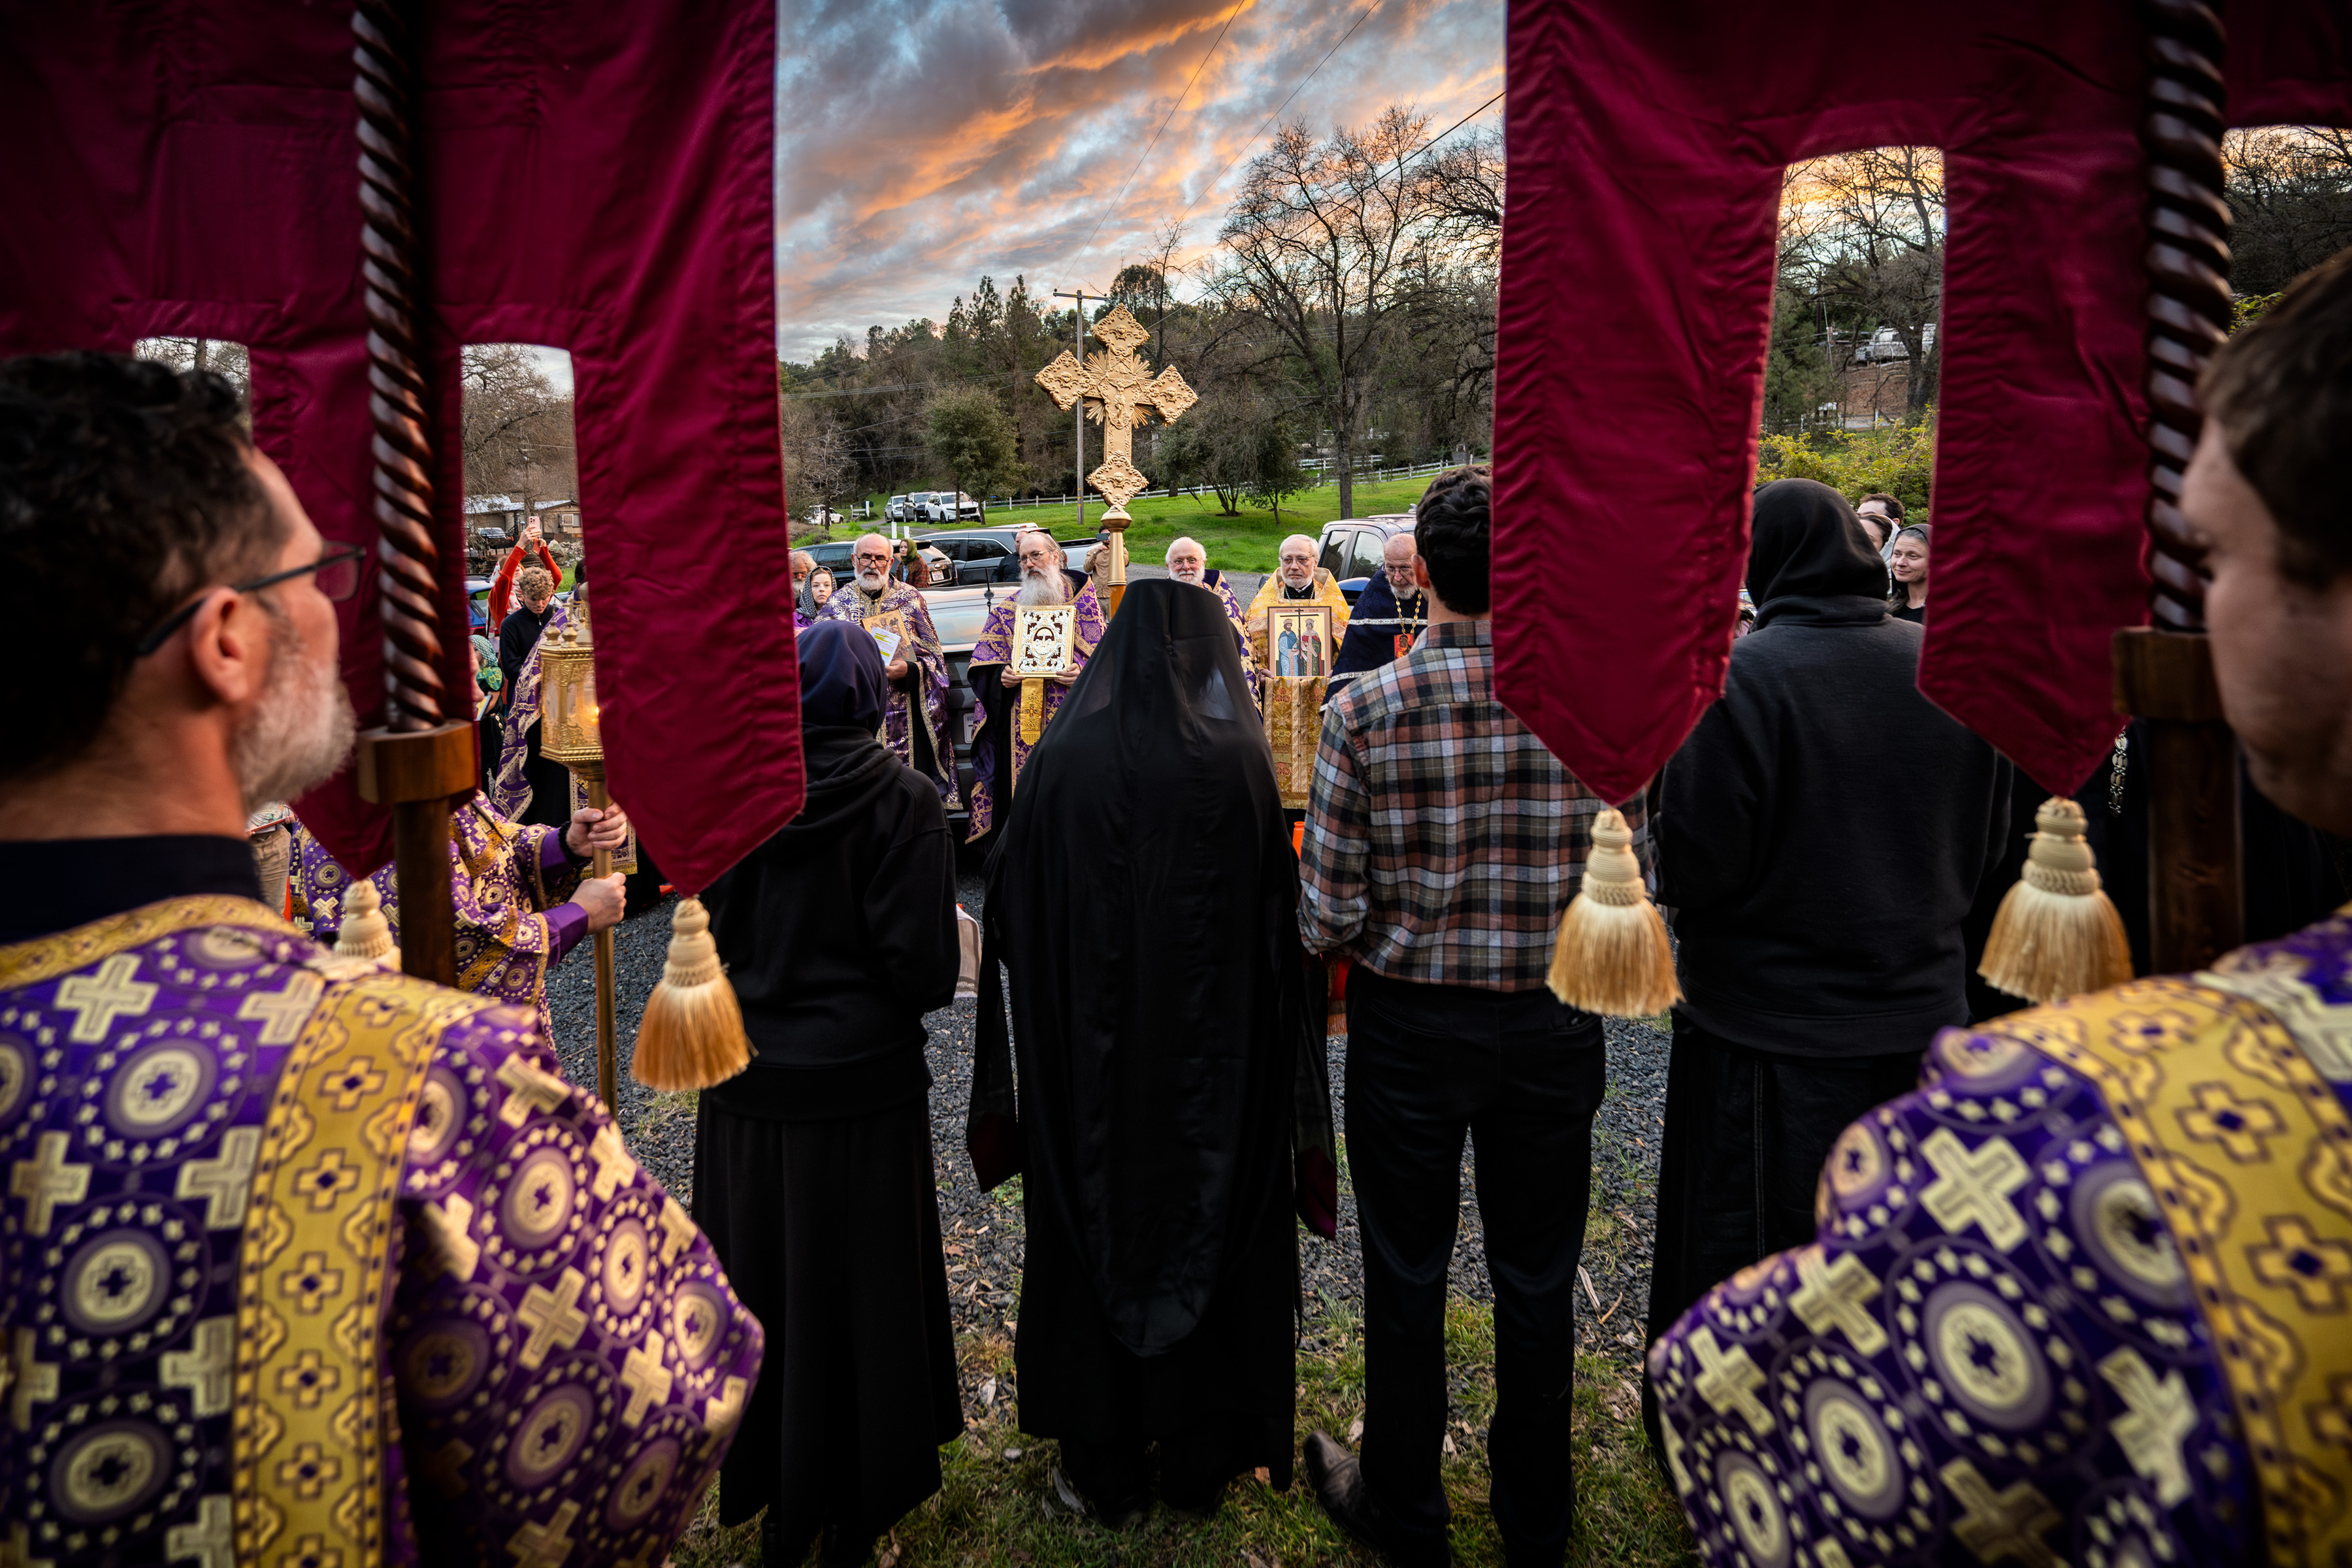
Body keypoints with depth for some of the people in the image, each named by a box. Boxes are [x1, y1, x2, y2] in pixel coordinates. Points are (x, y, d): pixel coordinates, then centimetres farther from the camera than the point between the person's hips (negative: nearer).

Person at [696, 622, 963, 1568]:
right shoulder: (899, 798, -15)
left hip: (745, 1085, 4)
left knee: (763, 1289, 19)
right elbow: (924, 967, -17)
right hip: (861, 1088, -3)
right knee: (857, 1293, 12)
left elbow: (700, 932, 2)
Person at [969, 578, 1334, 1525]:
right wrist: (1294, 1084, 4)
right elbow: (1281, 917, -8)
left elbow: (1011, 917, -3)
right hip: (1212, 1063, -1)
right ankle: (1201, 1463, 34)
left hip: (1086, 1062, 1)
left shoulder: (1058, 762, -9)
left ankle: (1103, 1472, 31)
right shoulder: (1237, 762, -13)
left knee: (1088, 1240, 16)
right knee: (1211, 1233, 17)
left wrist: (1036, 1052, 11)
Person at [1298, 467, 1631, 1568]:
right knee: (1538, 1280, 19)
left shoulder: (1366, 709, -16)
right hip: (1556, 1028, 2)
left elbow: (1330, 919, -15)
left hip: (1409, 1030, -2)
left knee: (1407, 1280, 16)